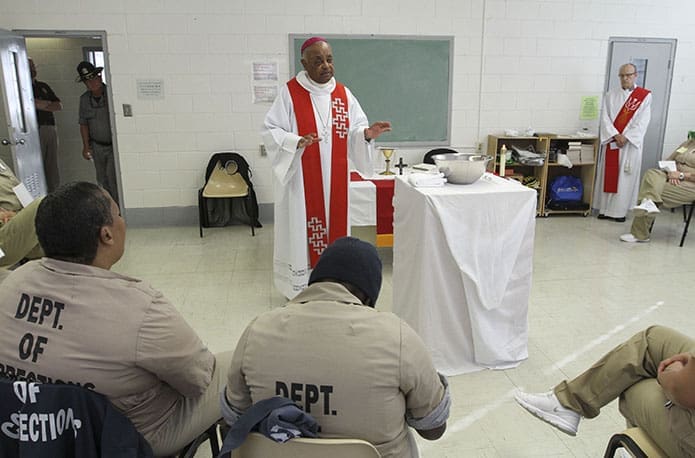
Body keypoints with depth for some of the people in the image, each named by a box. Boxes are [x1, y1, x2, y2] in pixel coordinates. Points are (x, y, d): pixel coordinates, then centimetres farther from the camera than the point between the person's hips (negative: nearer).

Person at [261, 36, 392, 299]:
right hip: (302, 178, -4)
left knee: (333, 226, 10)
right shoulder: (290, 92, -7)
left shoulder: (344, 94, 6)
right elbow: (271, 131, -8)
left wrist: (366, 134, -15)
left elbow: (355, 130, 8)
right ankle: (299, 289, 14)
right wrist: (297, 142, -25)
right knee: (301, 230, 1)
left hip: (334, 179, 4)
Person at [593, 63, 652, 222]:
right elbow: (605, 118, 0)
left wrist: (626, 137, -14)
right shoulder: (610, 95, 7)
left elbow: (642, 122, -5)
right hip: (610, 142, 2)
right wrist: (616, 135, -13)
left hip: (631, 144, -2)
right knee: (608, 176, 4)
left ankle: (620, 210, 6)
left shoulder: (645, 96, 1)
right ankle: (605, 209, 10)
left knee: (625, 178, 0)